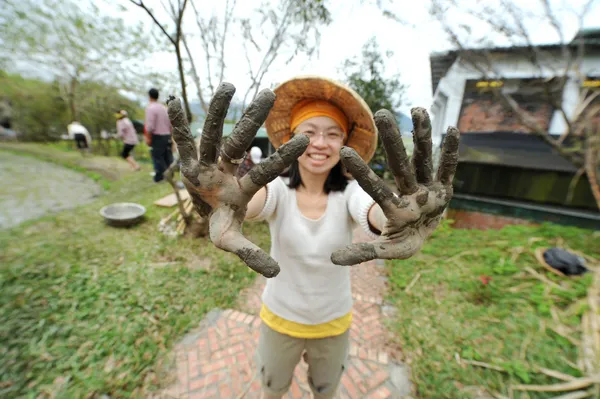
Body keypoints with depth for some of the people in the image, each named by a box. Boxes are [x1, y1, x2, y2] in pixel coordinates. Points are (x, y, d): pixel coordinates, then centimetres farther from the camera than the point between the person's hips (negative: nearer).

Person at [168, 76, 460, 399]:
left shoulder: (350, 192, -22)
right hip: (279, 317, 0)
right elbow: (250, 203, -43)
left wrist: (401, 220, -65)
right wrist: (220, 202, -66)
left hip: (333, 322, 1)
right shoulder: (278, 188, -22)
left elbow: (380, 215, -42)